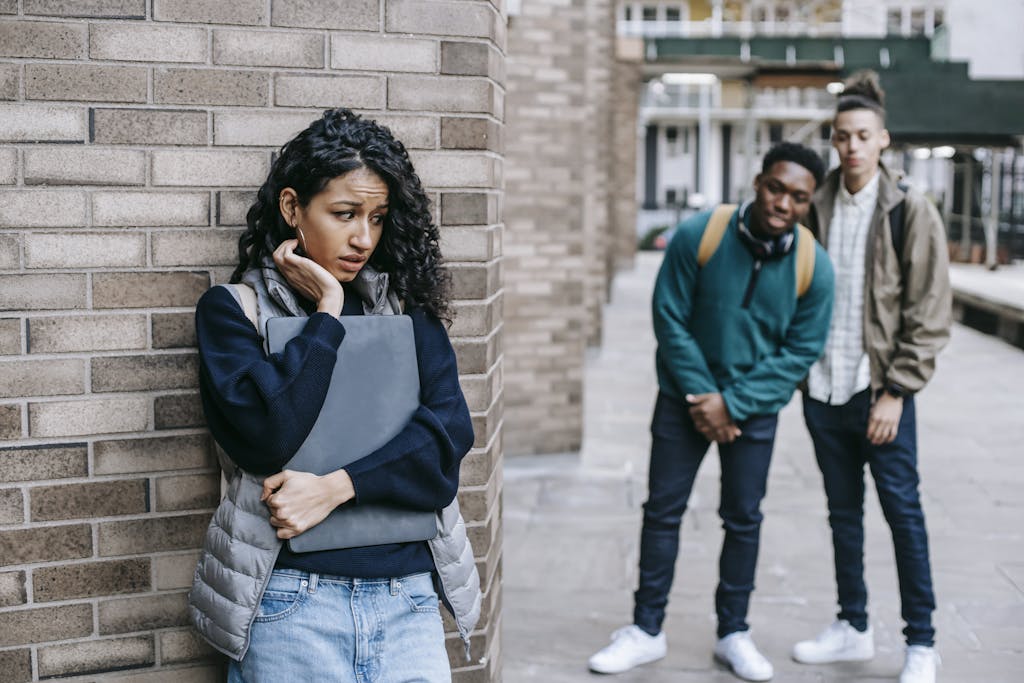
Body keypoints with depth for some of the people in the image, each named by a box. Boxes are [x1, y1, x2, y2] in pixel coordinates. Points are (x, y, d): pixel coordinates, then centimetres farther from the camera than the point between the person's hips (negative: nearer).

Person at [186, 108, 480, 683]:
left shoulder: (405, 306, 8)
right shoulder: (234, 308, 0)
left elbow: (450, 429, -4)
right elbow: (267, 435, -15)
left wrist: (336, 486, -14)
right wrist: (326, 312, -9)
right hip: (292, 602, -2)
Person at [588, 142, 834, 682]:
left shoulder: (814, 266, -13)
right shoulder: (698, 236, -17)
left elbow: (801, 351, -8)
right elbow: (670, 318, -11)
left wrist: (733, 402, -15)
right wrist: (701, 397, -13)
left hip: (755, 407, 1)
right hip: (685, 394, -1)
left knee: (744, 520, 9)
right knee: (662, 511, 4)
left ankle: (733, 633, 25)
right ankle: (646, 631, 17)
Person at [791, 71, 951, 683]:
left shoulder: (911, 213, -6)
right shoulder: (817, 209, 7)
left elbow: (929, 315, -7)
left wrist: (897, 391, -12)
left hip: (879, 391, -4)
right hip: (823, 389, 5)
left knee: (903, 511, 1)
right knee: (844, 511, 14)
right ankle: (854, 628, 27)